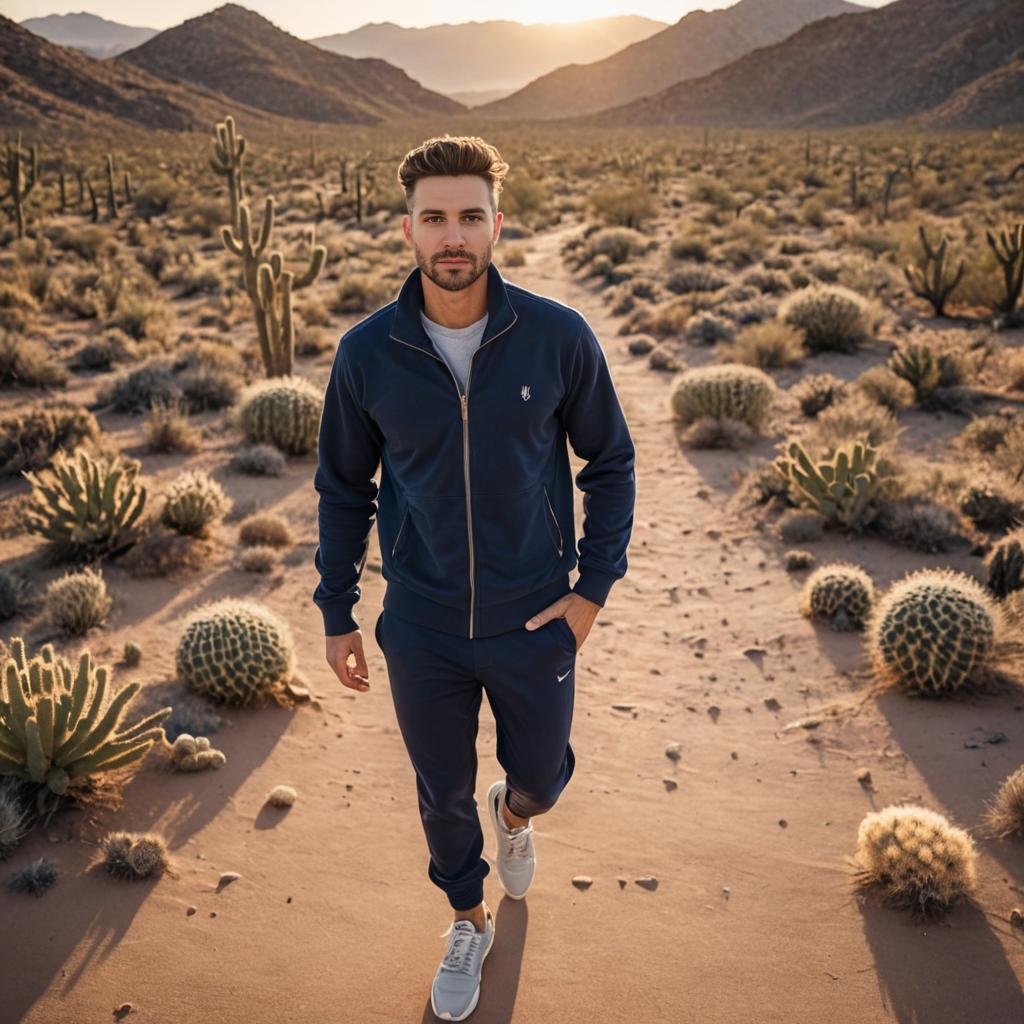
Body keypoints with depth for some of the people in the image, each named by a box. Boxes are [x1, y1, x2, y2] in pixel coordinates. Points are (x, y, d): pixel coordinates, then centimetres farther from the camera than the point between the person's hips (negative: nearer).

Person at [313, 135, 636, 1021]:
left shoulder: (559, 337, -15)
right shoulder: (368, 353, -12)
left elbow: (611, 463, -2)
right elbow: (344, 489, 1)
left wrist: (594, 589, -7)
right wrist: (337, 616, 4)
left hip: (534, 619, 0)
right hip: (422, 628, 1)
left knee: (540, 777, 20)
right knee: (443, 793, 18)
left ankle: (515, 813, 59)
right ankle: (469, 924, 48)